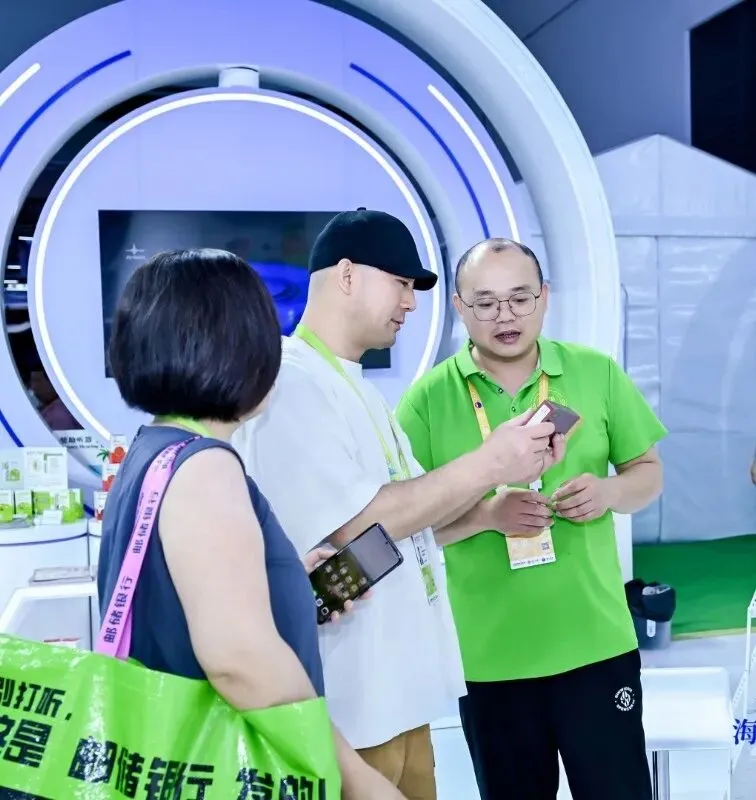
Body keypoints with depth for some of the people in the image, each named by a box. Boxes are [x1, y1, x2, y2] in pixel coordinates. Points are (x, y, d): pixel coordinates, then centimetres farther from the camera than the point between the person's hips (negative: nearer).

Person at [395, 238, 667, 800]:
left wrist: (609, 492, -12)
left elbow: (648, 472, 10)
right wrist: (487, 514, -21)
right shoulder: (427, 397, -3)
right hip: (487, 656, 0)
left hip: (596, 642, 1)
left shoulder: (597, 373, 2)